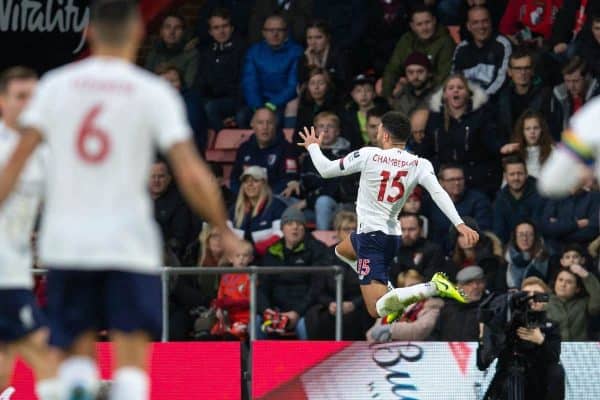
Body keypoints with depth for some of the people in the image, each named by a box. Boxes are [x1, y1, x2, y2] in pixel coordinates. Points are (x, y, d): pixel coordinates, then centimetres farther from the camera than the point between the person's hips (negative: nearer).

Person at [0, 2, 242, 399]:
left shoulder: (55, 85, 3)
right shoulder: (154, 93, -3)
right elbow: (192, 176, -8)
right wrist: (226, 232, 5)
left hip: (65, 242, 2)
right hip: (128, 243, -2)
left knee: (78, 350, 14)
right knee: (131, 357, 1)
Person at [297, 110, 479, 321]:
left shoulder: (369, 155, -11)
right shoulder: (419, 164, -3)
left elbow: (326, 170, -1)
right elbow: (438, 193, -19)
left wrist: (312, 147, 19)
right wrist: (459, 224, -26)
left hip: (371, 234, -6)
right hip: (392, 234, 6)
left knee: (379, 310, -11)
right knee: (342, 250, 36)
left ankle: (433, 287, -32)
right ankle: (387, 291, 18)